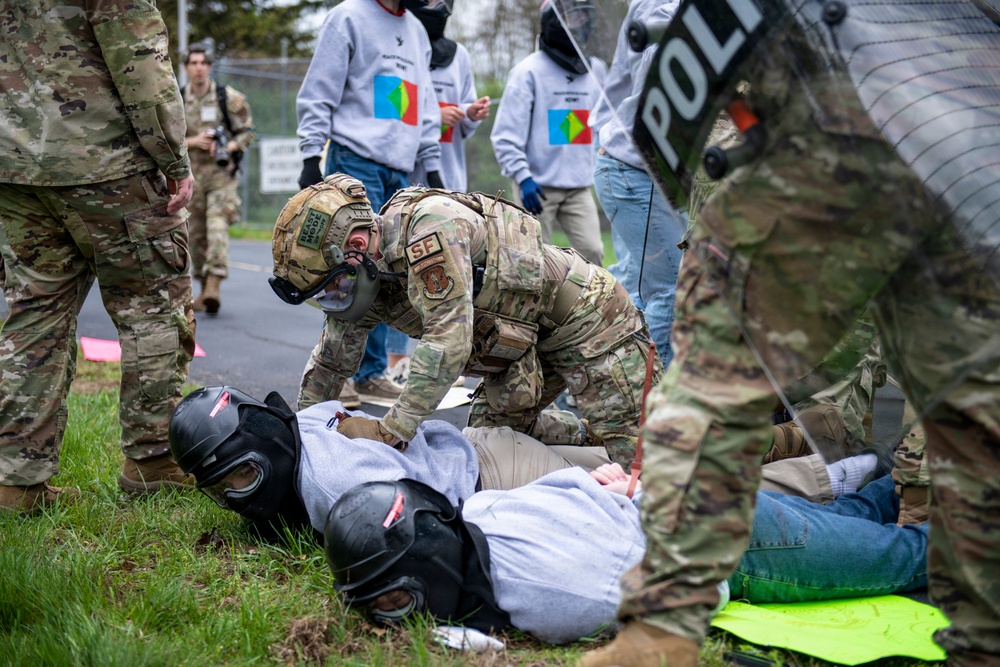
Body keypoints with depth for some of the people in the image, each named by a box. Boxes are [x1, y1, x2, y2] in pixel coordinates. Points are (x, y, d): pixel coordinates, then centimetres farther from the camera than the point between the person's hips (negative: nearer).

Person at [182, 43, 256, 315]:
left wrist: (228, 147, -15)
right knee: (196, 233, 7)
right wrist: (192, 142, -11)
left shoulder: (229, 98, 1)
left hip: (221, 172, -3)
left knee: (217, 227, -17)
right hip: (190, 174, 3)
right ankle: (204, 288, 18)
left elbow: (248, 132, 4)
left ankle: (214, 285, -23)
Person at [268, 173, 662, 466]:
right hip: (525, 339, 9)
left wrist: (391, 431, -34)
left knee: (633, 455, -12)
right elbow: (331, 361, 12)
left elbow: (449, 341, -36)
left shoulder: (427, 225, -30)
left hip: (584, 313, -9)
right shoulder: (368, 277, -3)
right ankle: (588, 441, 28)